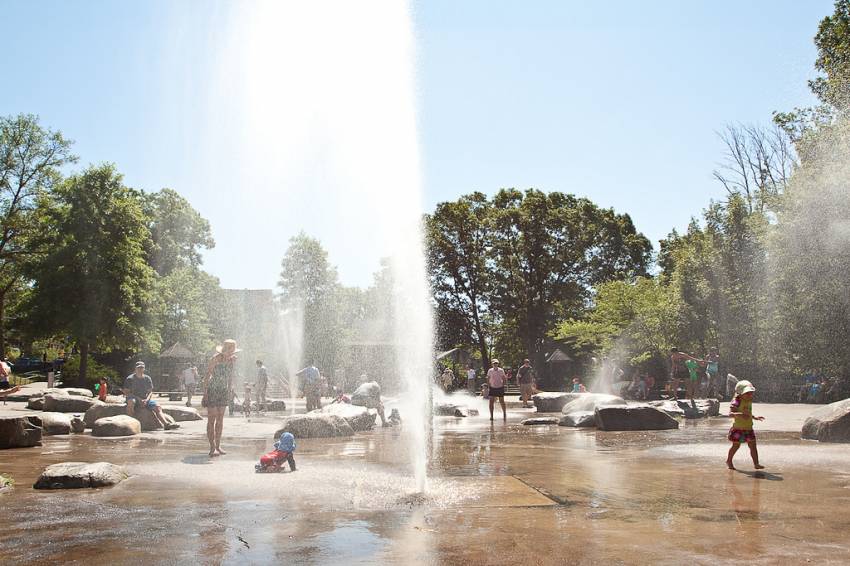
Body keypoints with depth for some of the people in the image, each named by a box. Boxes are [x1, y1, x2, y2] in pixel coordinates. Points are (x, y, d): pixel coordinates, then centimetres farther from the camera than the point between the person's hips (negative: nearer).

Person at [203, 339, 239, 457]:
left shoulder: (233, 359, -2)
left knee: (220, 418, 9)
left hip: (223, 391, 6)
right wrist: (205, 393, -17)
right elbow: (207, 376, -15)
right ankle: (212, 447, -5)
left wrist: (230, 391, 13)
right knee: (212, 419, -6)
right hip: (212, 390, -6)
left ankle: (218, 446, 15)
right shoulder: (216, 359, -19)